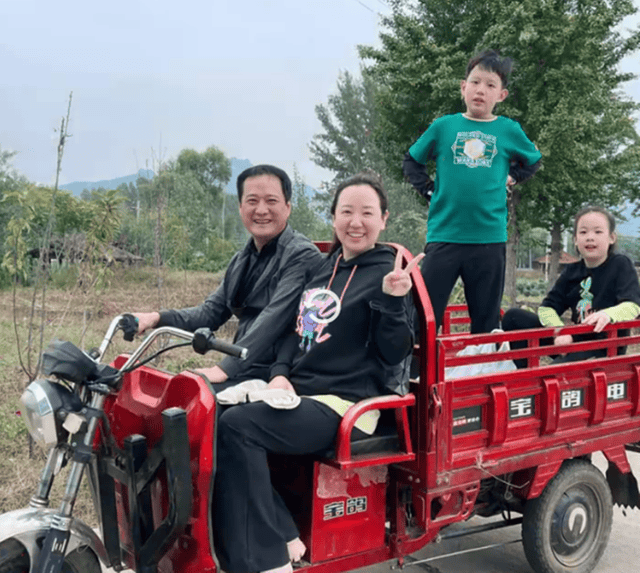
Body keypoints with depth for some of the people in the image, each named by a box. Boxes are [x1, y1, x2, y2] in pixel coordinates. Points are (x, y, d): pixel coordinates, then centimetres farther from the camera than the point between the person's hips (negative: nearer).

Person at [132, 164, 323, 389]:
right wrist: (157, 318, 1)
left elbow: (274, 319, -22)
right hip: (242, 369, 8)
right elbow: (211, 312, 16)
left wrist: (225, 368, -28)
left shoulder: (303, 256, -11)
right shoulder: (241, 261, 18)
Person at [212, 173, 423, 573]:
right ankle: (282, 539, -10)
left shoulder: (386, 272, -5)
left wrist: (393, 301, -27)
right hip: (298, 393, 8)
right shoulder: (324, 267, 16)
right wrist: (280, 373, 3)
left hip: (344, 405, -8)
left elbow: (394, 353, -11)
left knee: (237, 426, -26)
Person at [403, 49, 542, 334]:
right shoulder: (443, 126, 3)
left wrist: (511, 178, 8)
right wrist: (429, 190, 3)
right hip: (444, 235, -1)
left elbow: (533, 161, 23)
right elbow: (411, 162, 15)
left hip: (490, 238, 1)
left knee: (486, 320, 10)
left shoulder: (509, 131, 5)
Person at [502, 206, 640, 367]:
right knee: (513, 317, -2)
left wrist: (608, 314, -41)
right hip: (575, 339, 6)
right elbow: (547, 307, 4)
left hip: (605, 348, -6)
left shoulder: (621, 265, -6)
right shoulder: (572, 272, 8)